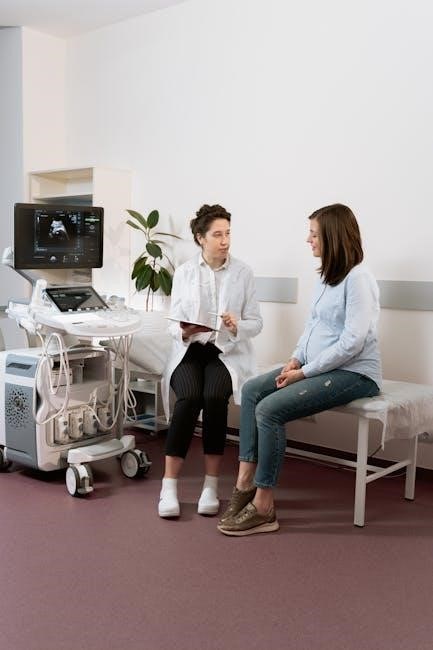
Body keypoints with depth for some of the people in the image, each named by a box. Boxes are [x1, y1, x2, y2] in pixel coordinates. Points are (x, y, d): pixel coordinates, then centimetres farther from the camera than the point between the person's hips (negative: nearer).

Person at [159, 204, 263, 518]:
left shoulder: (244, 272, 3)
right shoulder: (184, 272, 5)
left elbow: (256, 323, 2)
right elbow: (173, 323, 4)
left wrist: (236, 326, -20)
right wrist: (184, 332, -20)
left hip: (228, 353, 0)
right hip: (189, 352, 0)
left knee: (215, 397, -32)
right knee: (189, 398, -31)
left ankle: (211, 486, -19)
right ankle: (169, 486, -21)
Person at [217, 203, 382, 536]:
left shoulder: (357, 279, -16)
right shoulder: (326, 275, 12)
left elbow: (353, 342, -22)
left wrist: (305, 372, -18)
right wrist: (296, 359, 0)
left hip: (353, 373, -9)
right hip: (319, 367, 9)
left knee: (270, 409, -22)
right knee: (252, 390, -4)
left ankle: (263, 507, -11)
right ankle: (246, 482, -3)